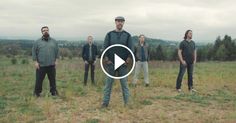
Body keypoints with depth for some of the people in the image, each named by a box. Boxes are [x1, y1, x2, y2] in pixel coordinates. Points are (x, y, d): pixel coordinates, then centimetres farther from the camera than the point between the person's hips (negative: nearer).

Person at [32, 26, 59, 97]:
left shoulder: (53, 41, 8)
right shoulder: (37, 42, 1)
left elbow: (57, 51, 10)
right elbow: (34, 52, 0)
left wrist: (56, 60, 3)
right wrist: (36, 62, -6)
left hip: (51, 65, 2)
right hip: (41, 65, -2)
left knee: (52, 79, 11)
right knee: (39, 80, 5)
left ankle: (53, 91, 24)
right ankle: (37, 92, 20)